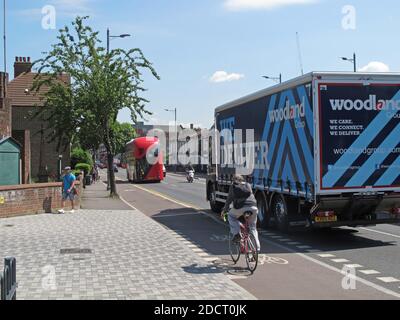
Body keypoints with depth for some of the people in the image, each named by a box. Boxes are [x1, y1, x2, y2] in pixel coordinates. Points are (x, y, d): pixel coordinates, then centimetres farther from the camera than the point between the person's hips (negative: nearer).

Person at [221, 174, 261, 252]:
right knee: (253, 227, 19)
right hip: (253, 207, 4)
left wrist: (224, 211, 21)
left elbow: (229, 200, 12)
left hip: (241, 207, -3)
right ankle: (257, 247, 13)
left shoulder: (233, 187, 14)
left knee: (231, 216, 27)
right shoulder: (248, 185, 25)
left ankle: (236, 234, 11)